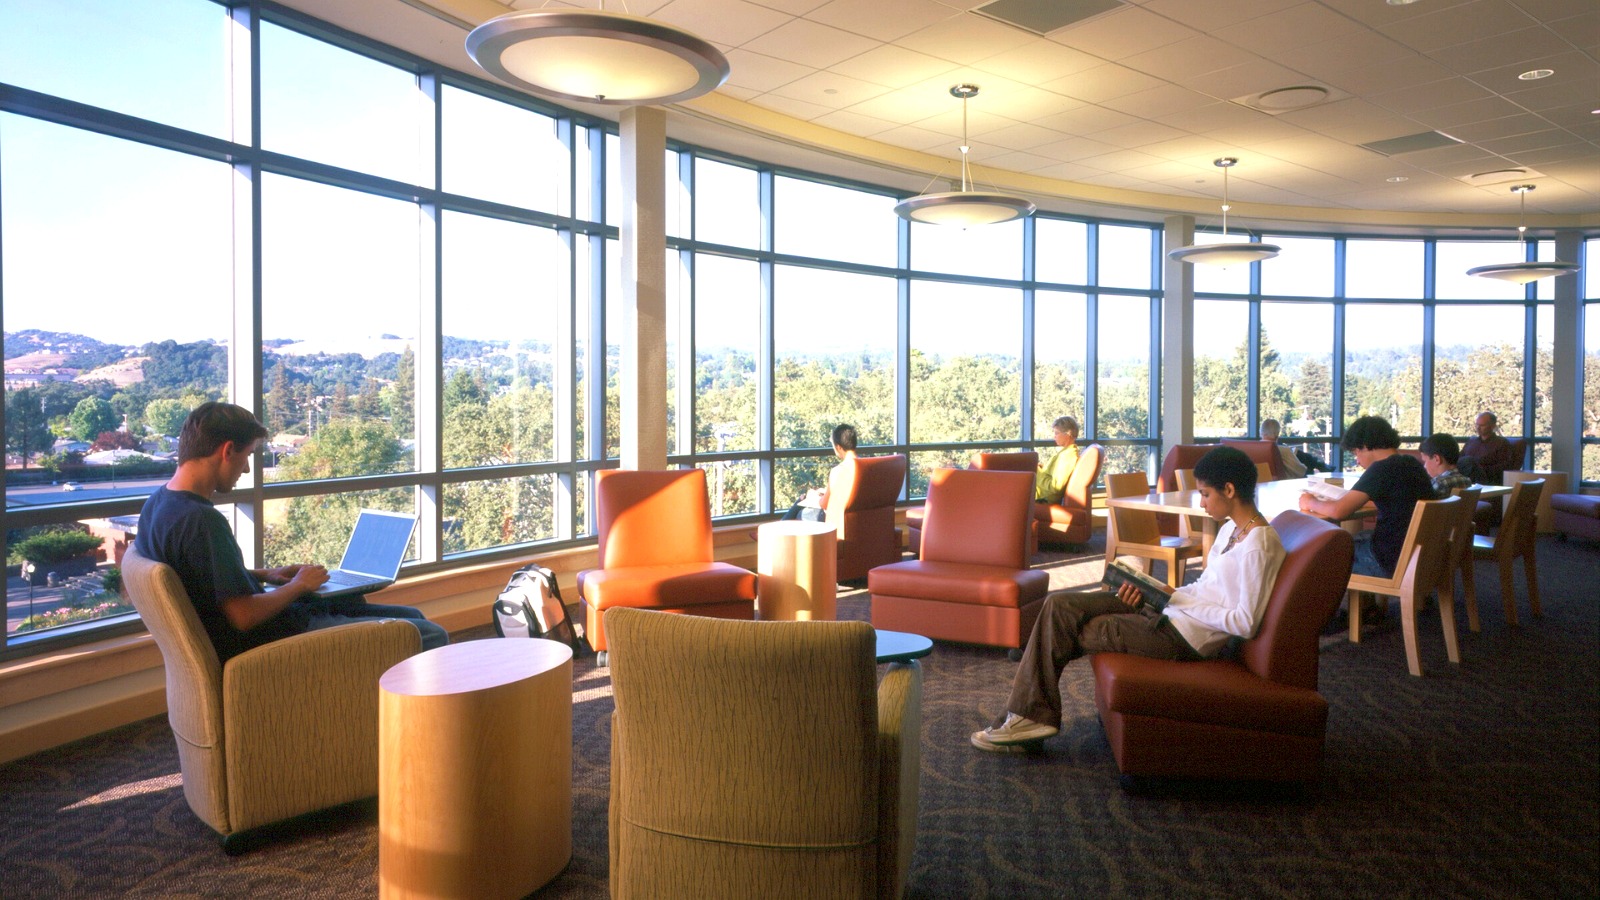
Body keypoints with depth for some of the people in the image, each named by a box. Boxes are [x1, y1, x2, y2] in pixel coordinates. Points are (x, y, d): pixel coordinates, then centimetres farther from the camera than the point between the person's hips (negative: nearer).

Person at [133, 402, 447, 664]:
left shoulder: (158, 503, 5)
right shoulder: (201, 519, -26)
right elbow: (244, 616, -27)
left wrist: (263, 575, 11)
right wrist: (298, 585, -11)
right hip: (268, 640, -11)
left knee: (409, 616, 17)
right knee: (432, 637, -11)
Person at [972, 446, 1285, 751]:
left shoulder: (1257, 547, -18)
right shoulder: (1232, 528, 11)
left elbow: (1245, 624, -21)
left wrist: (1179, 599, -15)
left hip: (1185, 636, -10)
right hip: (1169, 614, 10)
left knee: (1061, 630, -9)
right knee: (1059, 605, -2)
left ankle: (1030, 715, 7)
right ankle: (1029, 715, -3)